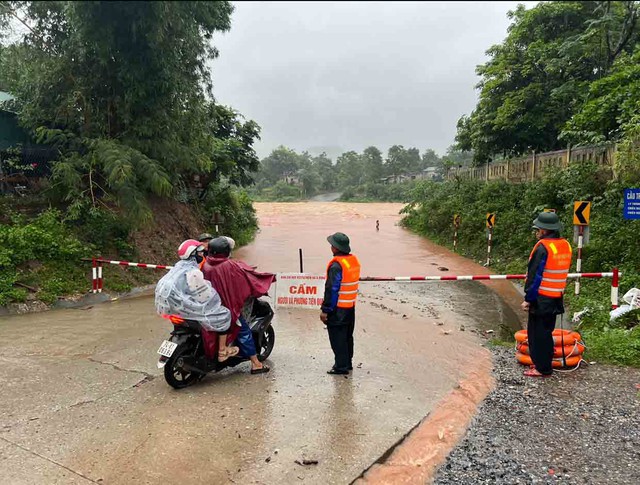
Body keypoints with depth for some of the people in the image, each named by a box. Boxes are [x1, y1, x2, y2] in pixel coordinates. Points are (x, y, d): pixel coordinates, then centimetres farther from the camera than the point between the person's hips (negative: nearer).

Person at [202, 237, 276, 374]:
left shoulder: (205, 265, -3)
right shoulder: (231, 266, -17)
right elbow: (250, 275, -10)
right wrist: (270, 277, 5)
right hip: (229, 306, -5)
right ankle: (255, 364, 7)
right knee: (244, 332, 4)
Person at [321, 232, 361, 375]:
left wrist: (325, 310, -17)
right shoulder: (354, 260, 6)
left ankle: (341, 366, 6)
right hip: (351, 306, 9)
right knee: (347, 336, 19)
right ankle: (348, 363, 30)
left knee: (337, 338, 1)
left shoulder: (336, 265, -21)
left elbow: (332, 289, -22)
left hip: (338, 308, -9)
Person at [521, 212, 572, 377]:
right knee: (547, 331, 18)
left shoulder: (543, 247, -19)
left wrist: (528, 298, -12)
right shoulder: (566, 245, 6)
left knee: (538, 334, 2)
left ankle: (542, 368, 9)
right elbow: (562, 271, 14)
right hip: (556, 298, 8)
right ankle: (545, 363, 27)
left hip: (541, 299, -8)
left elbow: (535, 276, -18)